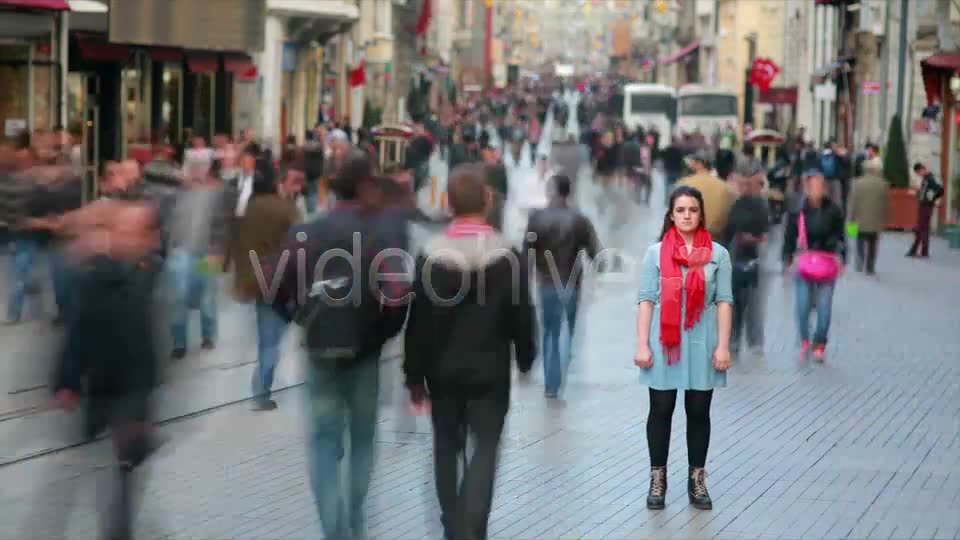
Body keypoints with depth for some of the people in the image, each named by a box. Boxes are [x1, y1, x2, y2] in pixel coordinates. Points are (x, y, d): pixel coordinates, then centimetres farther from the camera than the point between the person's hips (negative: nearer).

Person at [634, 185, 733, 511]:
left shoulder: (718, 254, 1)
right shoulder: (656, 253, 1)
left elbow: (724, 301, 1)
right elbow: (646, 300, 0)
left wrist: (723, 346, -5)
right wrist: (642, 345, -5)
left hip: (701, 343, 0)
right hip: (664, 343, 0)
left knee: (699, 412, 7)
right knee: (661, 411, 5)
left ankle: (697, 480, 16)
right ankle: (657, 480, 14)